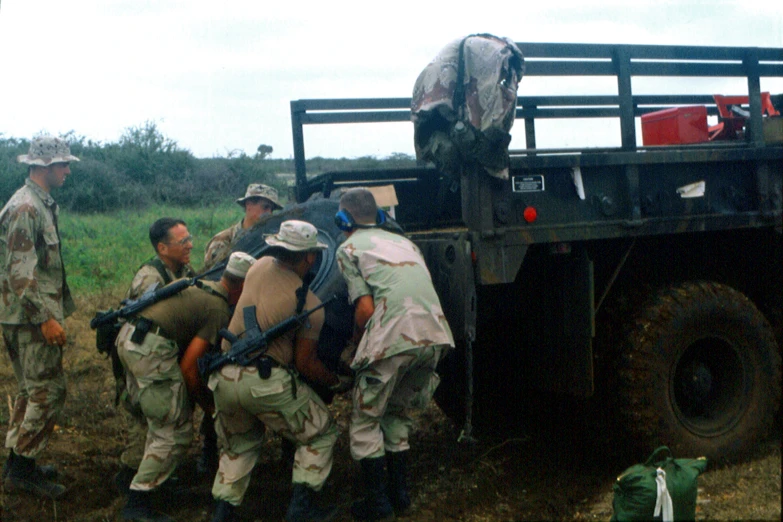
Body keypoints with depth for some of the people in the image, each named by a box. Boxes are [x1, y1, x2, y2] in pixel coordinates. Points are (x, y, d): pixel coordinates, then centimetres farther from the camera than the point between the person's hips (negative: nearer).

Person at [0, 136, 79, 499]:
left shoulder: (42, 205, 13)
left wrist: (52, 312, 21)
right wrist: (46, 318, -23)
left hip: (34, 315, 10)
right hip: (30, 316, -10)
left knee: (32, 390, 16)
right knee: (49, 390, -6)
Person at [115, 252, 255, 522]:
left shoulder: (197, 285, 18)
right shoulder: (220, 310, -7)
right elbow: (188, 365, -10)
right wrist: (206, 402, 4)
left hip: (127, 337, 10)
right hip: (152, 350, -10)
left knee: (161, 422, 24)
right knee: (176, 432, 0)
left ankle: (149, 477, 33)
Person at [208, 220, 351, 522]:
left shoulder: (260, 267, 8)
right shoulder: (310, 304, -5)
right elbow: (306, 364, -3)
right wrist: (338, 383, 14)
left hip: (224, 378, 6)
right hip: (267, 381, -6)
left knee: (239, 443, 28)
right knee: (321, 432, 15)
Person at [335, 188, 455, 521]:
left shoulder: (349, 248, 9)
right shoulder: (402, 241, 27)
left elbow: (365, 308, -2)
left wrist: (357, 340, 18)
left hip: (394, 338, -6)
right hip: (435, 335, 6)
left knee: (366, 420, 11)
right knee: (397, 415, 24)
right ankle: (399, 493, 26)